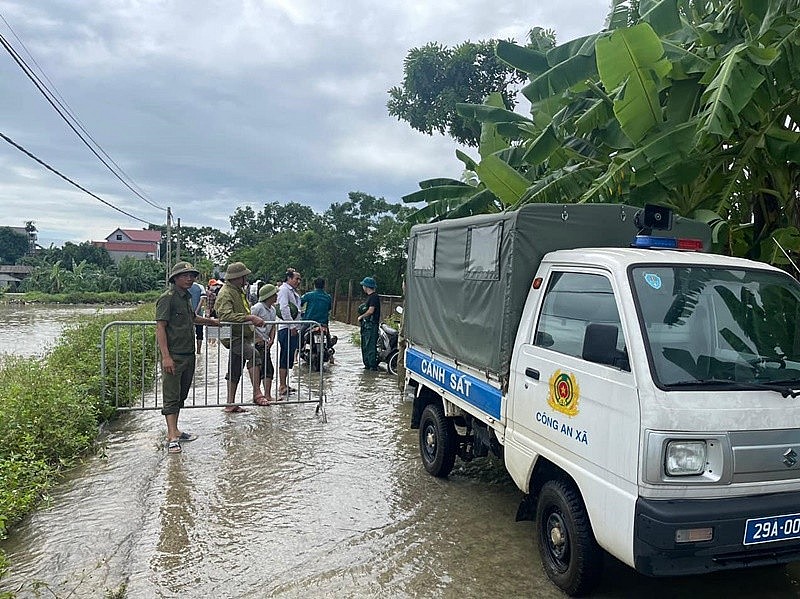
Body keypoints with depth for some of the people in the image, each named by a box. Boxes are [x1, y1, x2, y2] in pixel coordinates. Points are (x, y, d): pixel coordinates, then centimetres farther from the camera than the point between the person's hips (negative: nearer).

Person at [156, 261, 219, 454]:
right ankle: (172, 437, -4)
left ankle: (174, 431, 23)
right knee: (171, 397, -6)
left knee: (181, 395, 14)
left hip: (189, 355, 9)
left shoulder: (187, 297, 14)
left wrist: (209, 321, 44)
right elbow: (160, 327, -18)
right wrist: (166, 356, -24)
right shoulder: (167, 298, -12)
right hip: (174, 356, -9)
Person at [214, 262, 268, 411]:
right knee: (253, 354, -29)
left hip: (242, 336, 10)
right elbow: (226, 316, -29)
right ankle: (257, 394, -31)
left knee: (234, 372, 14)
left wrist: (255, 319, 17)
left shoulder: (239, 291, 19)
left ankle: (231, 404, 21)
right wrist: (249, 317, -34)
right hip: (232, 337, -10)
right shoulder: (225, 294, -14)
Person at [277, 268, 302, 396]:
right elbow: (284, 308, -18)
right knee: (285, 358, -8)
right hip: (286, 329, -10)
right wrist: (292, 326, -21)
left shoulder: (293, 291, 22)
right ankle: (282, 387, -6)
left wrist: (297, 327, 18)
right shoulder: (284, 289, -7)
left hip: (293, 329, 10)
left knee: (289, 359, 12)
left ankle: (284, 385, 19)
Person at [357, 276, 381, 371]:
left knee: (370, 346, -10)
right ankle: (367, 364, 21)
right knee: (365, 346, 14)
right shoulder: (370, 296, 18)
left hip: (371, 325, -11)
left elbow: (371, 311, -20)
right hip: (366, 325, 11)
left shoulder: (374, 296, -13)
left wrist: (361, 317, -9)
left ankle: (373, 366, -8)